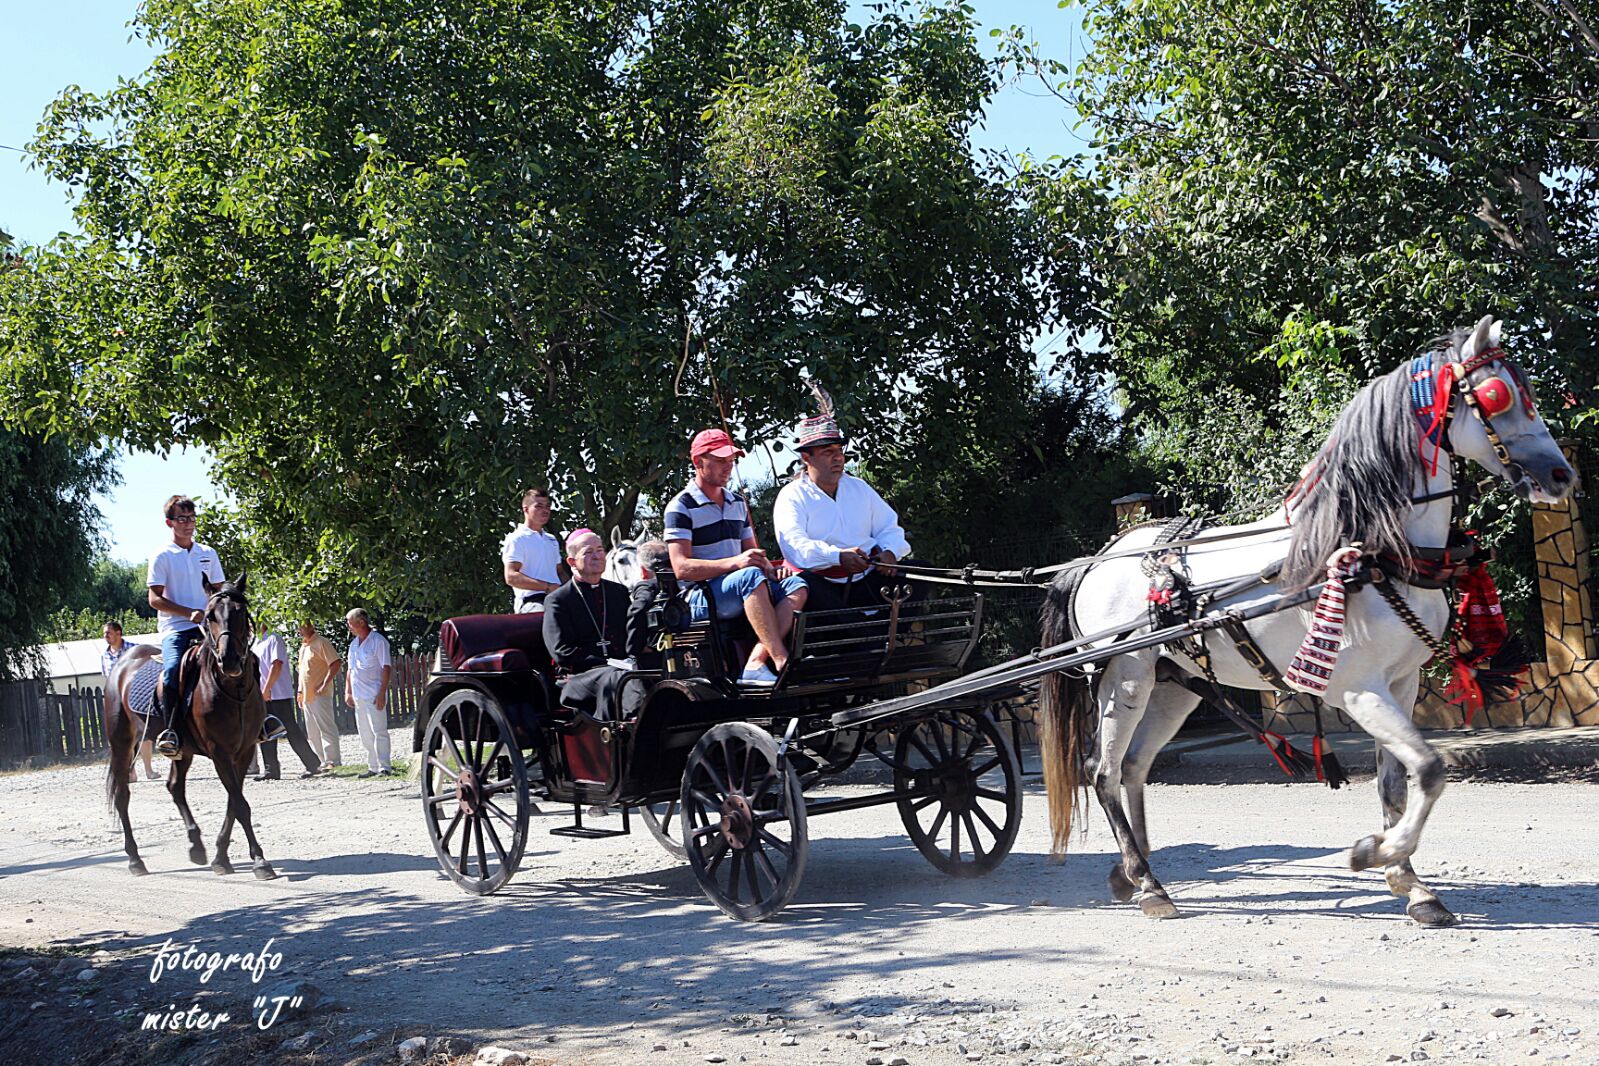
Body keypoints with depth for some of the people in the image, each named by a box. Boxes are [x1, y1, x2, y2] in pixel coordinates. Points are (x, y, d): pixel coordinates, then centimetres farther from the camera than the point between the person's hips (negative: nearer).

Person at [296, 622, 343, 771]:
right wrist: (300, 691, 21)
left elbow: (336, 663, -17)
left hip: (320, 695, -9)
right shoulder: (303, 646, 18)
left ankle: (333, 760, -9)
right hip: (307, 696, 9)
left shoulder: (321, 643, -9)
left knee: (326, 727, -10)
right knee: (312, 731, 10)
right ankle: (323, 760, 14)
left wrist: (325, 684, -20)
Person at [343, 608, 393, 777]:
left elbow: (386, 668, -12)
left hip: (374, 695, -8)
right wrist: (348, 691, 13)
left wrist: (382, 693, -18)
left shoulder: (378, 641, -7)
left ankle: (384, 767, -8)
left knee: (379, 732, -9)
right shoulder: (354, 644, 15)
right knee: (365, 735, 9)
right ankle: (373, 767, 15)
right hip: (359, 696, 8)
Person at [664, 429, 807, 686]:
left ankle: (756, 663, -34)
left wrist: (765, 564, -3)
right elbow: (682, 568, -14)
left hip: (740, 593, 7)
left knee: (797, 586, -18)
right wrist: (735, 562, -26)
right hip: (702, 598, -7)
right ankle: (782, 662, -43)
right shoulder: (681, 507, -4)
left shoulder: (738, 503, 20)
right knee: (751, 577, -35)